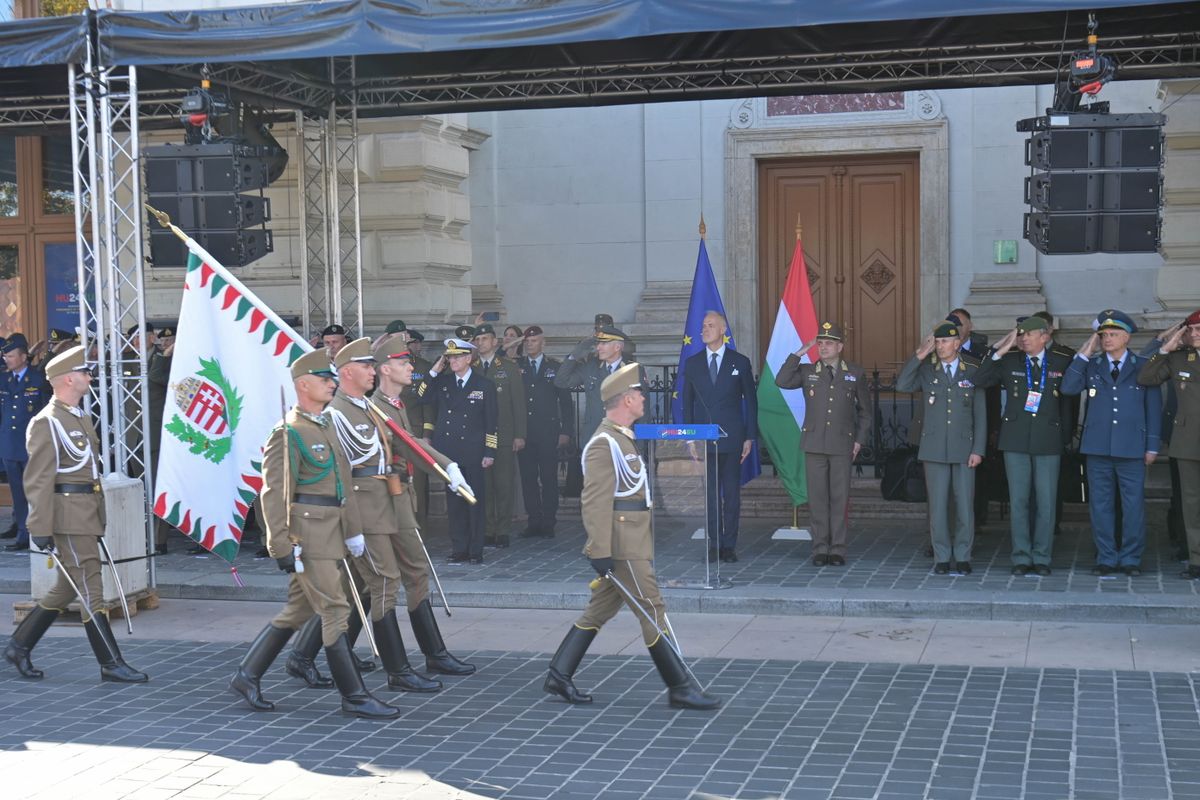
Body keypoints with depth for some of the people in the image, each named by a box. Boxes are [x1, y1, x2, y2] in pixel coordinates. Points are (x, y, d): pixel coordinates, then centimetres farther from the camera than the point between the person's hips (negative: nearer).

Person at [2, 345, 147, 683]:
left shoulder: (81, 418, 17)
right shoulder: (46, 423, -12)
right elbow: (38, 480, -16)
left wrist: (98, 518, 22)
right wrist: (40, 528, -20)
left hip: (87, 513, 9)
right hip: (68, 517, -9)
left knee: (67, 588, 15)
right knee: (91, 588, -5)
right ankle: (111, 664, -1)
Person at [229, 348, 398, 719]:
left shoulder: (327, 425, 16)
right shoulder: (288, 432, -12)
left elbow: (343, 481, 21)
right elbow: (273, 493, -16)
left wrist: (353, 529, 19)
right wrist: (281, 546, -19)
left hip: (329, 532, 9)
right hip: (308, 534, -9)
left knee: (298, 609, 15)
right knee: (335, 611, -5)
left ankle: (247, 676, 24)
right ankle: (354, 696, 1)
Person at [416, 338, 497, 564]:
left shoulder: (485, 386, 2)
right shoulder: (442, 382, 10)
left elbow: (491, 423, 2)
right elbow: (421, 398, -1)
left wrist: (489, 452, -4)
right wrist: (434, 371, -3)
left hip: (472, 452, -2)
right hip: (448, 452, 3)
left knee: (475, 501, 1)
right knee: (453, 501, 5)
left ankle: (476, 551, 8)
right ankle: (459, 550, 11)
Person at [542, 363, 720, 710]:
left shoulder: (621, 438, 17)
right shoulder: (604, 443, -16)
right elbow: (595, 501, -22)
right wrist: (600, 551, -25)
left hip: (632, 543, 10)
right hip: (623, 548, -10)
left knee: (600, 610, 13)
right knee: (653, 612, -5)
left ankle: (559, 675, 17)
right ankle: (680, 688, 1)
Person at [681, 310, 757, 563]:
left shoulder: (740, 362, 3)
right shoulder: (692, 363, 8)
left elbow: (751, 401, 4)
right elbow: (687, 402, 10)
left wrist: (750, 437, -1)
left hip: (731, 438, -1)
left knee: (732, 494, 2)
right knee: (709, 494, 4)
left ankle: (729, 545, 8)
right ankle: (715, 544, 10)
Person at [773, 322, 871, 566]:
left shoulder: (855, 374, 6)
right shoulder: (807, 372, 7)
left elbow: (865, 410, 12)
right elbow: (781, 381, -9)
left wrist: (860, 440, 4)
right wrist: (797, 355, -8)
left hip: (842, 445, -1)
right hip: (814, 444, 1)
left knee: (840, 498, 0)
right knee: (817, 497, 1)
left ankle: (838, 549, 7)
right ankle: (820, 548, 8)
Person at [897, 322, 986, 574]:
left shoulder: (973, 372, 5)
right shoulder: (926, 371, 6)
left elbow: (980, 414, 4)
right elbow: (901, 386, -12)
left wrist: (978, 449, -2)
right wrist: (919, 356, -15)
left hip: (964, 449, 0)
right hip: (934, 449, 0)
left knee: (965, 506, 0)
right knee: (938, 506, 3)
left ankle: (962, 558, 12)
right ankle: (942, 558, 12)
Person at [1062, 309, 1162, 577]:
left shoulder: (1143, 367, 5)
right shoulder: (1091, 365, 9)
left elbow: (1154, 407, 6)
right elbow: (1068, 388, -7)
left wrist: (1152, 446, 2)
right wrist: (1084, 354, -7)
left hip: (1132, 447, -2)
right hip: (1098, 446, 2)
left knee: (1134, 504, 1)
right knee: (1100, 504, 5)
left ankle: (1131, 558, 11)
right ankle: (1106, 557, 15)